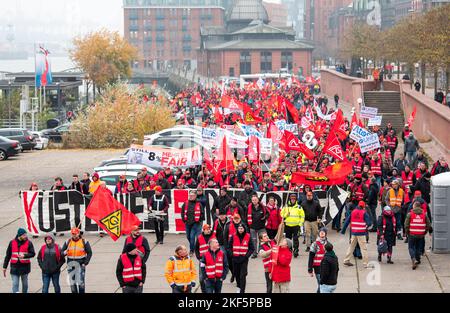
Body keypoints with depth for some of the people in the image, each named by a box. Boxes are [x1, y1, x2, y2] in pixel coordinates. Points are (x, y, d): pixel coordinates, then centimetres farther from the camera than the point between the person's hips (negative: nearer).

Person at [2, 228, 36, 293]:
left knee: (25, 283, 12)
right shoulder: (12, 243, 3)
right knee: (15, 284, -6)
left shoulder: (29, 243, -2)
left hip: (25, 266, 0)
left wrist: (24, 255, -23)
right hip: (15, 266, 0)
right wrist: (4, 267, 7)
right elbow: (8, 255, 8)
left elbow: (33, 254, -5)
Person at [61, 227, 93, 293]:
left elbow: (89, 253, 2)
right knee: (72, 283, 7)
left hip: (80, 264, -3)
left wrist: (86, 263, -8)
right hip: (71, 265, 3)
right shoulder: (68, 242, 7)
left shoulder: (84, 242, -1)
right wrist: (64, 252, -18)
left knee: (80, 282, -10)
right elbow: (62, 252, 7)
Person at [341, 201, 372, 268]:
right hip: (361, 233, -5)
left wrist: (343, 230, 16)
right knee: (363, 248, -2)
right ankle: (366, 263, -3)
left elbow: (347, 221, 9)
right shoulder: (364, 213, -7)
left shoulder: (353, 212, 7)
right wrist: (367, 226, 11)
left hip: (353, 232, 5)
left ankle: (346, 260, 22)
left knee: (351, 246, 18)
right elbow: (369, 223, -12)